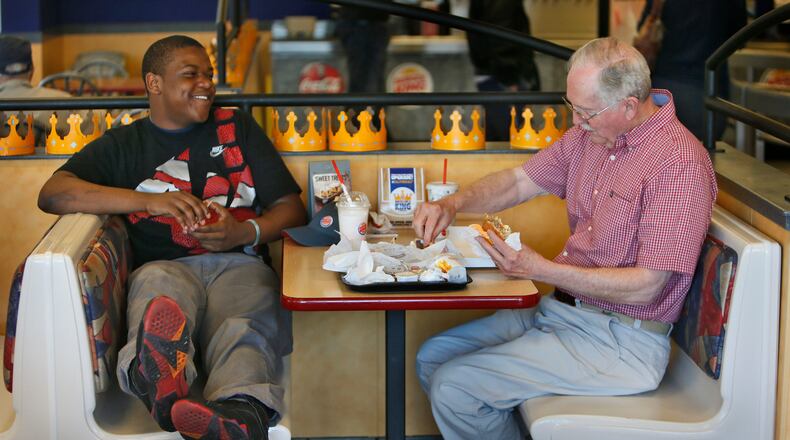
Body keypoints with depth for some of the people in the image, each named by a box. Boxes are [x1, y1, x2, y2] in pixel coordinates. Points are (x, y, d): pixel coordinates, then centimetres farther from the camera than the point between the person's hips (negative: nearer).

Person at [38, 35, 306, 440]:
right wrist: (149, 200, -11)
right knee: (160, 290, -40)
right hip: (163, 266, 0)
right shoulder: (124, 145, 21)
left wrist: (244, 233, -4)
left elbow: (291, 207, 21)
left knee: (242, 331, -37)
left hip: (238, 263, 1)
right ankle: (164, 391, -72)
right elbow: (52, 195, 3)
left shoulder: (237, 128, 25)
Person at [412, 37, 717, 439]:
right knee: (433, 358, 8)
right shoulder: (591, 132, 4)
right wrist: (451, 204, -5)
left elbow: (646, 286, -23)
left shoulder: (679, 163, -22)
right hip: (562, 309, 9)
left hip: (621, 342, -9)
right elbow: (519, 182, 14)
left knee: (454, 388, -15)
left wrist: (540, 270, -23)